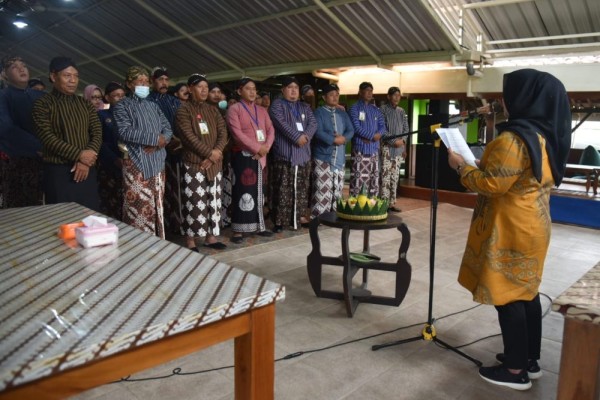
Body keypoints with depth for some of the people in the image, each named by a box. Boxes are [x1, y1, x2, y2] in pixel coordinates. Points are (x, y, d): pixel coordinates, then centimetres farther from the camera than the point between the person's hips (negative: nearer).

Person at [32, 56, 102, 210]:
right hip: (58, 171, -4)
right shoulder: (42, 104, -1)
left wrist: (86, 161, -11)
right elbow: (47, 137, -12)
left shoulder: (85, 104, 12)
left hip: (87, 169, 4)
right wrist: (79, 154, -18)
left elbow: (97, 133, 3)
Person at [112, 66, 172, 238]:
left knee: (157, 206, 9)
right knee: (138, 208, -7)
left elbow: (168, 129, 12)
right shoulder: (122, 105, 0)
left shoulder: (153, 106, 18)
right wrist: (155, 138, -15)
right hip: (136, 163, -6)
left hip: (157, 162, 6)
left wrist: (158, 143, -9)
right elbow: (125, 132, -14)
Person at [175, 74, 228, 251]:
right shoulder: (184, 110, -3)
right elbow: (189, 137, -13)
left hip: (214, 164, 6)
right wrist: (209, 153, -16)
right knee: (195, 202, -6)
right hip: (194, 163, -5)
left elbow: (223, 133, 7)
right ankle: (190, 239, 3)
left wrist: (217, 152, -10)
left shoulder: (213, 110, 15)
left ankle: (210, 236, 17)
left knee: (213, 201, 8)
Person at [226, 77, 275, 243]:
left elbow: (271, 130, 9)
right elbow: (237, 134, -15)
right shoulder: (234, 109, -4)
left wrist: (266, 146, -10)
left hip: (260, 157, 6)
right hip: (243, 156, -6)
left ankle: (258, 226, 19)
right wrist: (257, 148, -17)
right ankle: (238, 230, -2)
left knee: (258, 192, 11)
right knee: (243, 193, -7)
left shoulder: (262, 110, 16)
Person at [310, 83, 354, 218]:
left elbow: (351, 130, 9)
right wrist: (334, 140, -18)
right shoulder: (319, 112, -2)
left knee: (337, 188, 10)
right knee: (322, 188, -9)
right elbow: (318, 132, -15)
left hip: (339, 157, 6)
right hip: (323, 157, -6)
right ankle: (318, 216, -3)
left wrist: (344, 138, -12)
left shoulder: (343, 114, 17)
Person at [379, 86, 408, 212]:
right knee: (385, 176, -8)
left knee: (395, 176, 7)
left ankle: (392, 203, 11)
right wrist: (394, 141, -14)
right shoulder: (383, 109, -3)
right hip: (387, 147, -6)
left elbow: (406, 128, 15)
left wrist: (402, 140, -2)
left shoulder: (401, 111, 14)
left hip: (399, 148, 6)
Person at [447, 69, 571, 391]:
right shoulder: (545, 136, 9)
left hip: (510, 230, -10)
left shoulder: (515, 138, -22)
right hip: (533, 224, 10)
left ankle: (516, 370, 13)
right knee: (525, 292, 17)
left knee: (507, 296, 1)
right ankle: (530, 360, 29)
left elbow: (492, 185, -22)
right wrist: (481, 164, 17)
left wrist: (461, 166, -8)